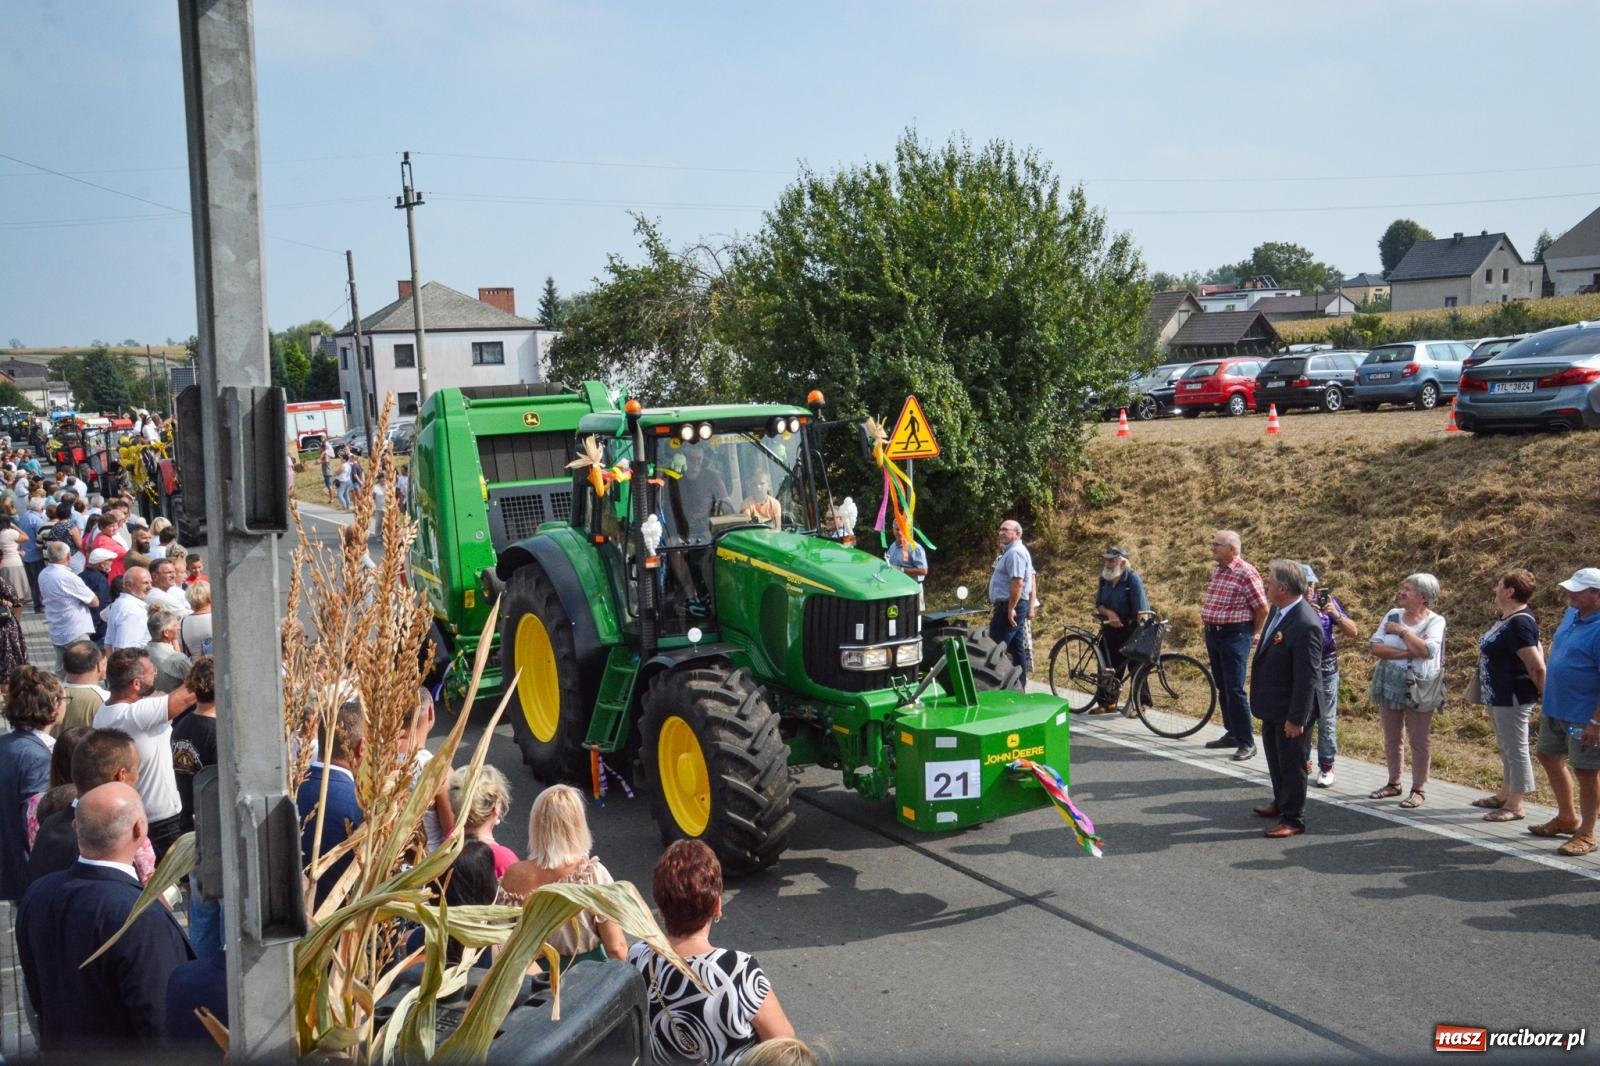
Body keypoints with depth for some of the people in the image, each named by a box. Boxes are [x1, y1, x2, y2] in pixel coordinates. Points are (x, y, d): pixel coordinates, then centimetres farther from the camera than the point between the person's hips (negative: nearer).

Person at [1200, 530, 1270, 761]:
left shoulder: (1246, 573, -15)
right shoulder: (1216, 570, 10)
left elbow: (1262, 609, -12)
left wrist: (1251, 636, -2)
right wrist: (1209, 632, 17)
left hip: (1234, 636, -8)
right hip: (1213, 634, 8)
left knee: (1235, 690, -8)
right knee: (1222, 688, 15)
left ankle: (1247, 742, -1)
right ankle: (1232, 734, 26)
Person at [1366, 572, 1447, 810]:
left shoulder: (1436, 621, -7)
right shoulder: (1393, 615, 4)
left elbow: (1427, 650, -24)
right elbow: (1374, 647, -5)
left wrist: (1401, 631, -15)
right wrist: (1404, 653, -17)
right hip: (1389, 685, 5)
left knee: (1420, 741, 3)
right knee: (1391, 738, 14)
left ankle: (1419, 790, 13)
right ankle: (1393, 783, 27)